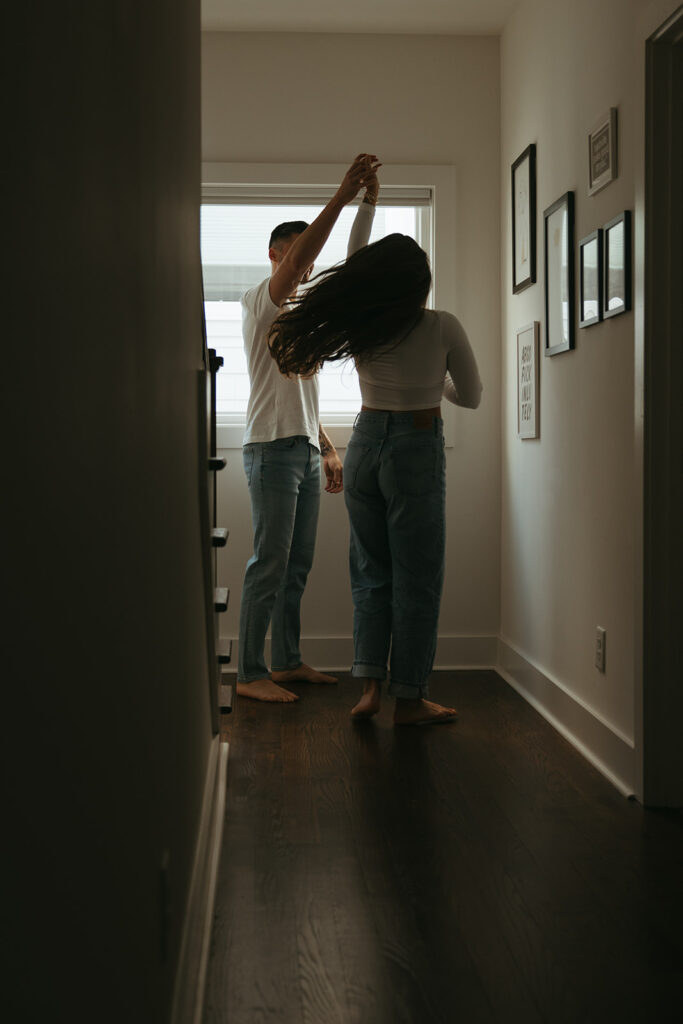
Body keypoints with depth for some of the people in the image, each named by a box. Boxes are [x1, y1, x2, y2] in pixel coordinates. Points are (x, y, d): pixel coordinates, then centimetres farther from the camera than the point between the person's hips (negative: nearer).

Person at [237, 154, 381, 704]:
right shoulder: (260, 302, -3)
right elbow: (299, 255, -22)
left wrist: (328, 449, 18)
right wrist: (344, 194, -23)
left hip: (306, 451, 9)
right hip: (272, 449, -9)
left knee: (297, 565, 11)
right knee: (269, 564, -8)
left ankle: (287, 661, 19)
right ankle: (250, 673, -3)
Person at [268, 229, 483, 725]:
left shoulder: (361, 326, 0)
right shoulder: (442, 327, -9)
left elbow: (354, 269, 23)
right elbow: (472, 396, 4)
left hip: (365, 445, 5)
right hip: (417, 450, -4)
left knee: (371, 571, 14)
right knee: (416, 577, 3)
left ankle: (370, 685, 10)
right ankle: (409, 698, 10)